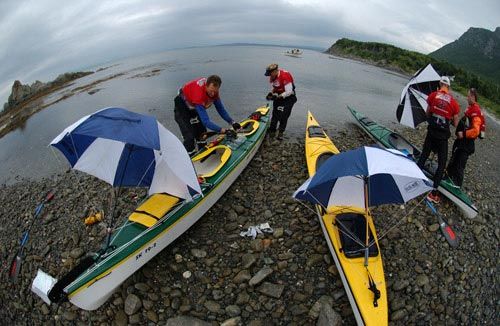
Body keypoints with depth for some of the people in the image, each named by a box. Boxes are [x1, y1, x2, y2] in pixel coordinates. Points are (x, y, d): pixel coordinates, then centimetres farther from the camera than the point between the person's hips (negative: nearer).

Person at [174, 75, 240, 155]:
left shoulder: (213, 89, -20)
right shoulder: (199, 94, -42)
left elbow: (221, 109, -9)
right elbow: (206, 121, -44)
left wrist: (232, 122, -19)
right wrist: (223, 130, -48)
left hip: (193, 107, 7)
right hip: (182, 107, -7)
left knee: (201, 133, 10)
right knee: (190, 137, -16)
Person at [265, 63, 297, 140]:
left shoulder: (285, 76, -28)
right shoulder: (273, 77, -3)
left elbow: (289, 92, -28)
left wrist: (277, 97, -27)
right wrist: (271, 93, -6)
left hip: (288, 97, -7)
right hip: (278, 96, 7)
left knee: (283, 116, -10)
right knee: (275, 114, 6)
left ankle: (281, 133, 0)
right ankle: (272, 131, 15)